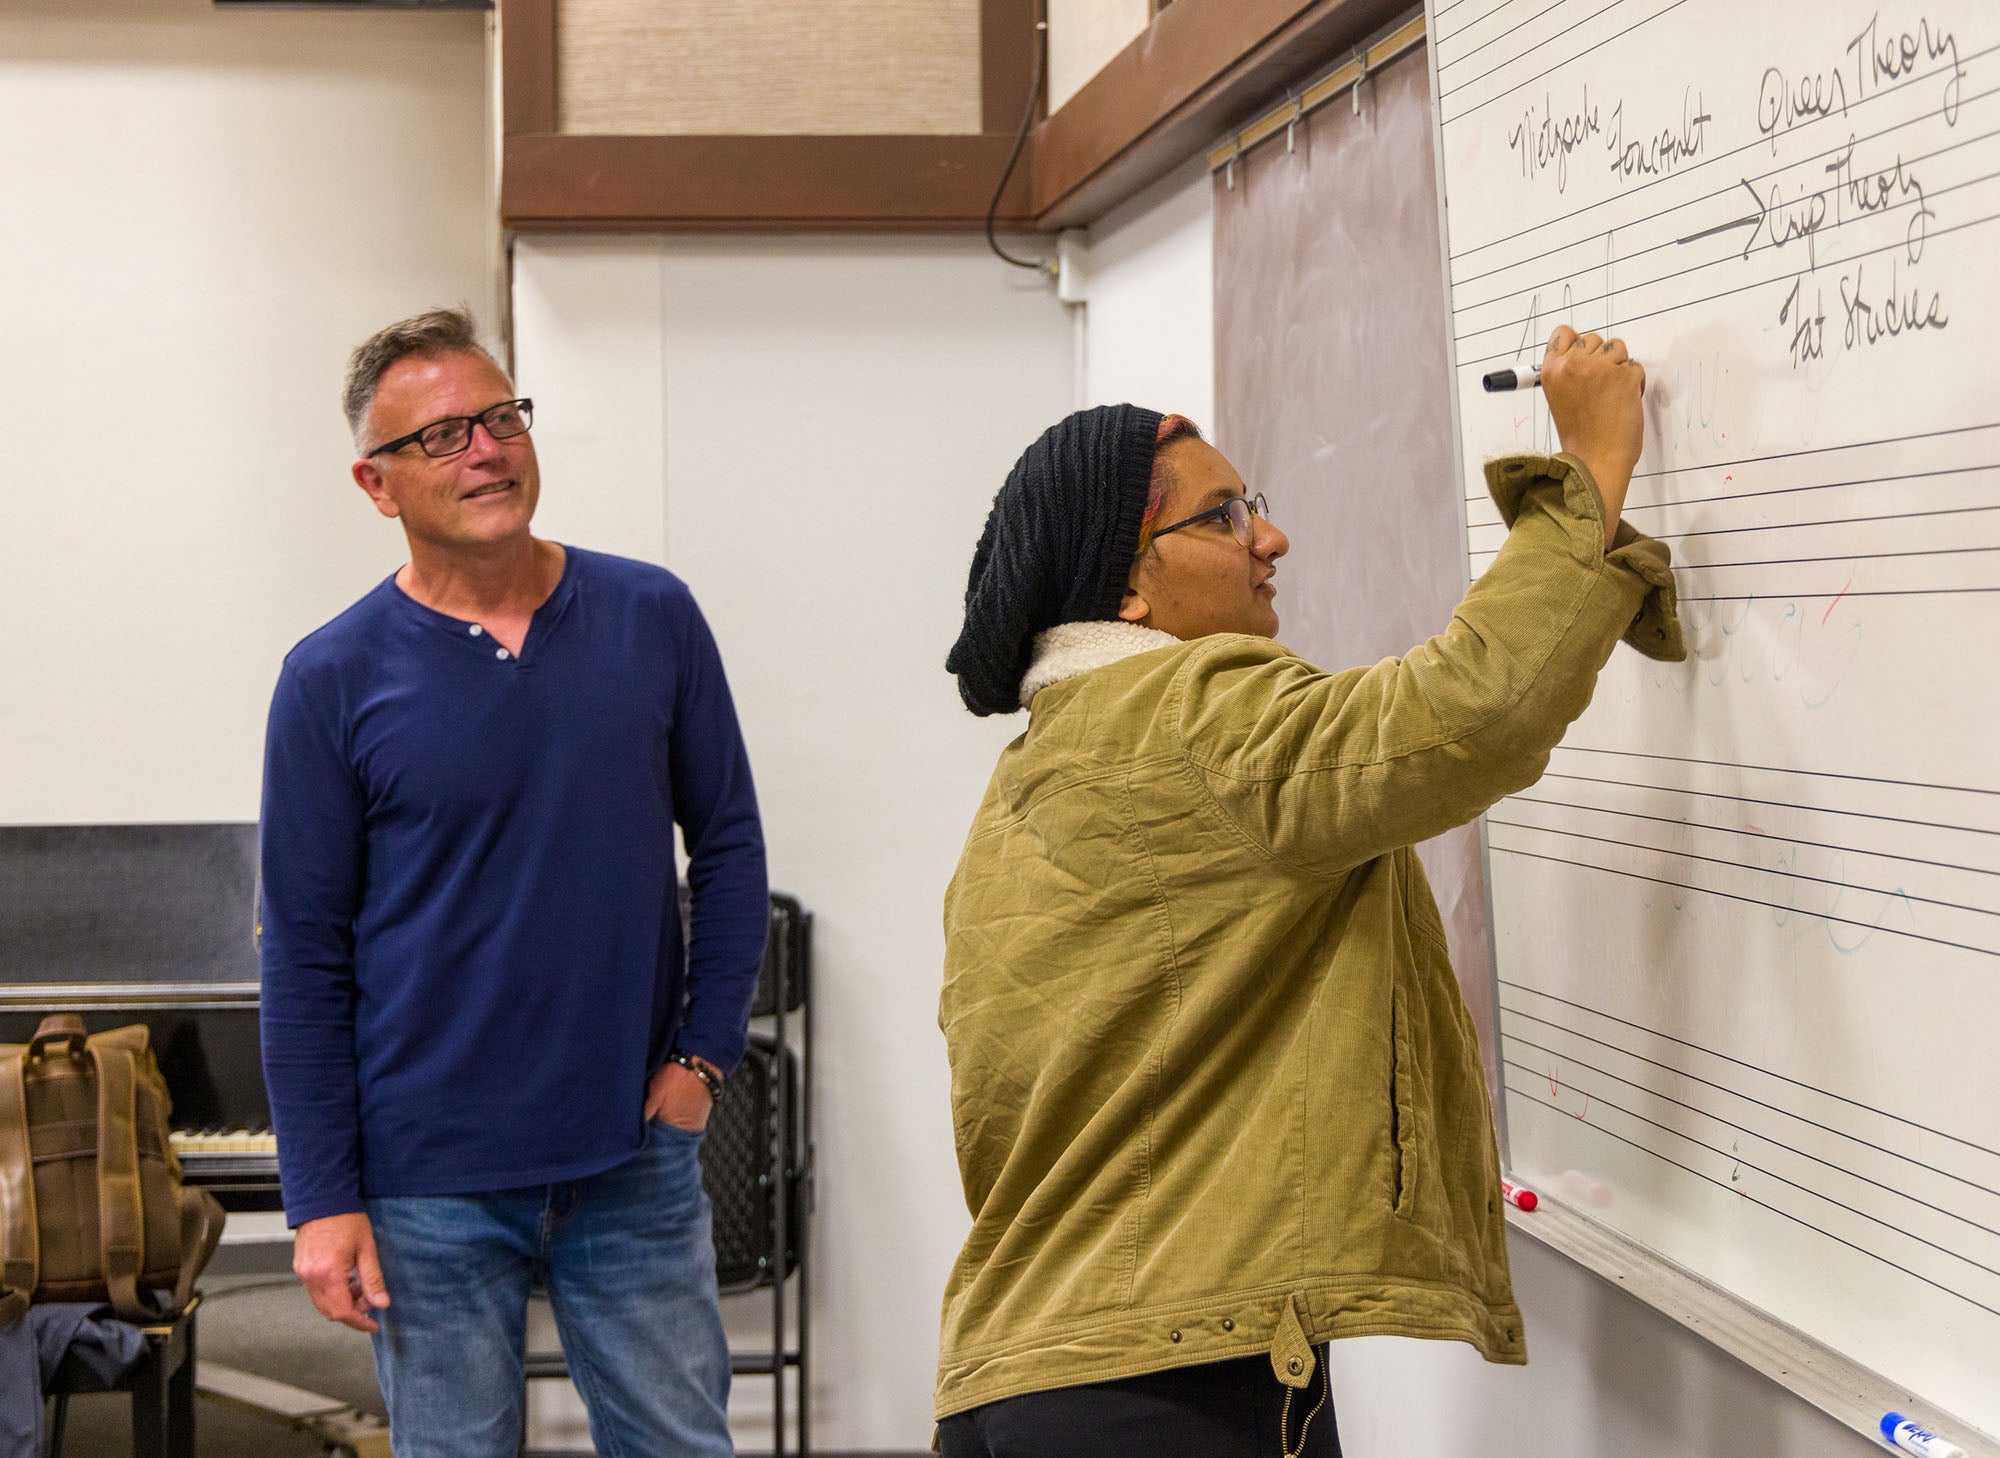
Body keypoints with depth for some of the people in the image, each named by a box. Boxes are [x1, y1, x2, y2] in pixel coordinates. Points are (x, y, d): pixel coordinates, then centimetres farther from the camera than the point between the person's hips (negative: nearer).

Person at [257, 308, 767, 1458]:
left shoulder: (652, 618, 1)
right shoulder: (335, 680, -5)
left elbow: (729, 846, 9)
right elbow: (306, 959, -3)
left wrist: (706, 1052, -1)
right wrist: (323, 1198, -6)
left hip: (638, 1154, 2)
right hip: (432, 1178, -2)